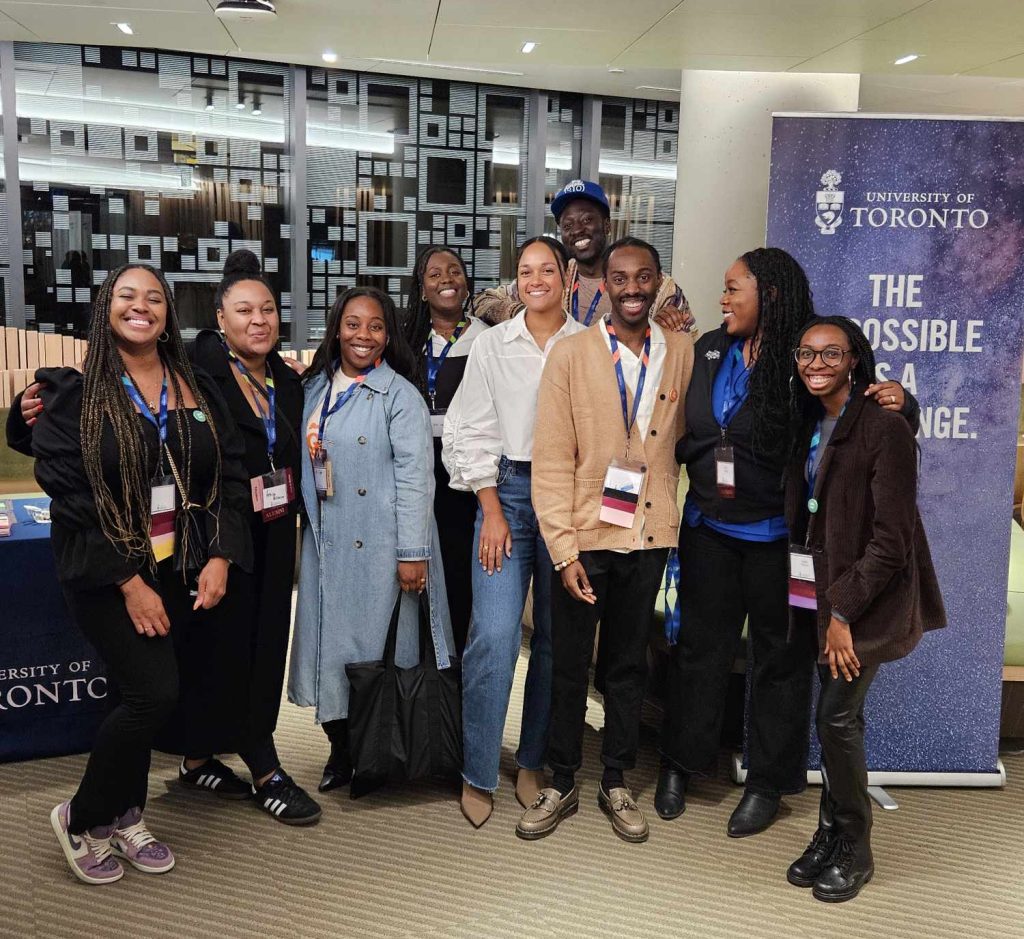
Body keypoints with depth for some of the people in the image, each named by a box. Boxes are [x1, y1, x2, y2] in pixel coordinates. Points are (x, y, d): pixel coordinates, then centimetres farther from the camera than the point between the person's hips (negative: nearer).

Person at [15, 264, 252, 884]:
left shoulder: (199, 389, 6)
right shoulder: (74, 392, -5)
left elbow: (233, 476, 4)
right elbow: (66, 493, -10)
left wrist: (221, 558, -8)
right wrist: (129, 583, -14)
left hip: (184, 573, 4)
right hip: (108, 574, -4)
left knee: (144, 697, 12)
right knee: (158, 693, -12)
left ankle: (124, 820, 34)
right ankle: (83, 819, 13)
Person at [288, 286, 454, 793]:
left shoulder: (400, 395, -7)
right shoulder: (314, 389, 10)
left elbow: (415, 478, -12)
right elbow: (304, 464, 16)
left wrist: (412, 553, -16)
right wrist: (304, 527, 12)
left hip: (379, 544, -5)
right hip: (324, 542, 5)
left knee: (378, 643, 2)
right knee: (328, 642, 9)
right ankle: (341, 751, 25)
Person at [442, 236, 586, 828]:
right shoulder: (493, 344, 4)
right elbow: (471, 432, 3)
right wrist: (492, 511, -4)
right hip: (506, 491, -1)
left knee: (556, 637, 7)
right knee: (495, 636, -8)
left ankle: (534, 762, 24)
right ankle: (478, 774, 7)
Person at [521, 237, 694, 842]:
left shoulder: (683, 352, 3)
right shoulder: (571, 355, -5)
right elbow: (552, 461, -8)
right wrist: (564, 550, -14)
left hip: (650, 535, 2)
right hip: (586, 536, -2)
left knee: (630, 663, 14)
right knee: (569, 667, 9)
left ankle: (617, 784, 30)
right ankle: (562, 785, 27)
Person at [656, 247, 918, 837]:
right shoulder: (708, 352, 1)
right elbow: (683, 428, 8)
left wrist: (898, 403, -29)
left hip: (777, 536, -4)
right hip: (708, 528, 4)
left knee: (779, 656, 11)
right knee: (699, 645, 15)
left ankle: (768, 782, 29)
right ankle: (680, 764, 32)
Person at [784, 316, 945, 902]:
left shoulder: (884, 427, -15)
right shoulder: (808, 426, 8)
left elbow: (893, 537, -18)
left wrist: (844, 611, -17)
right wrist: (828, 607, 5)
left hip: (870, 595, -6)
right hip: (823, 590, 6)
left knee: (837, 715, -5)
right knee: (838, 714, 11)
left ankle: (854, 849, 14)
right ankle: (832, 834, 24)